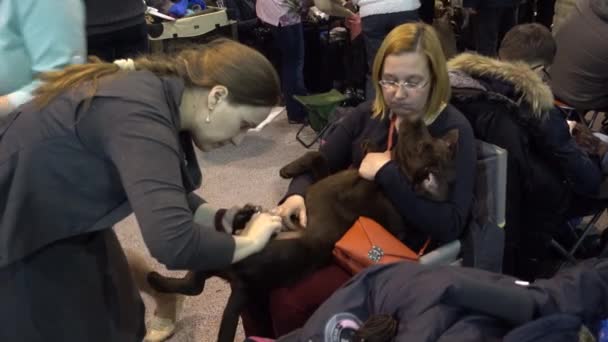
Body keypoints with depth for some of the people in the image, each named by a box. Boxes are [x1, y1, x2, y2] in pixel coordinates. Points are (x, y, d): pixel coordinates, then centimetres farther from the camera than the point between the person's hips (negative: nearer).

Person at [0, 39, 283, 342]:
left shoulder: (159, 93, -5)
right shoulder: (140, 114, -33)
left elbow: (162, 193, 8)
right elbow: (173, 242, -43)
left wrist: (220, 220, -4)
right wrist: (248, 241, -26)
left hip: (59, 217, 9)